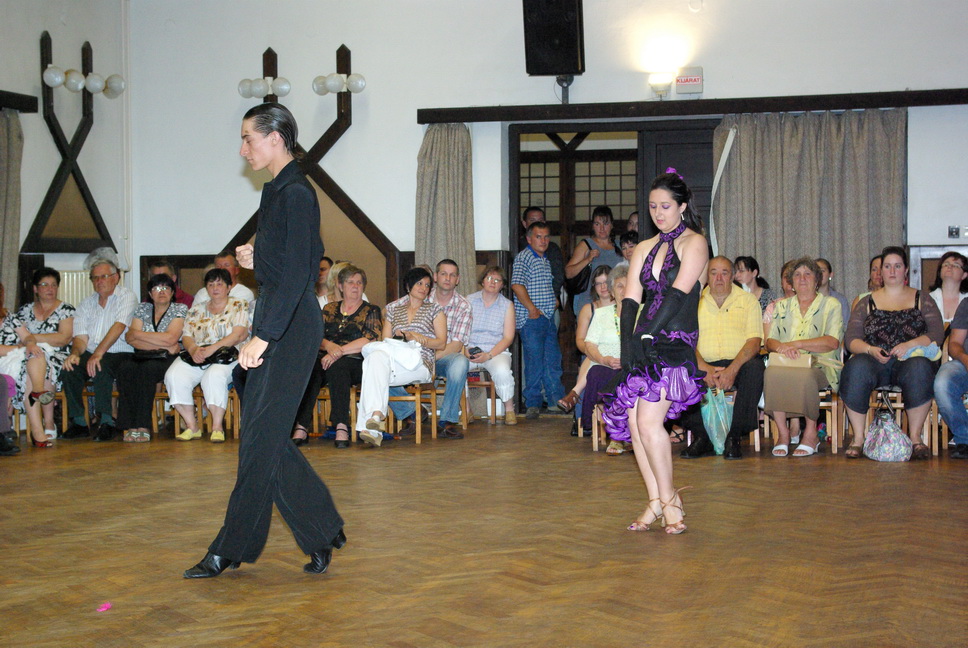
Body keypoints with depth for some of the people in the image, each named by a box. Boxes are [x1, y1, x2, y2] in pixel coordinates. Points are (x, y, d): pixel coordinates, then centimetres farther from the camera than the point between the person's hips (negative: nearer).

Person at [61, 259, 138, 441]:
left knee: (101, 367, -35)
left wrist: (98, 353, -27)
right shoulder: (86, 304, 18)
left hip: (119, 354, -5)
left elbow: (119, 327, -15)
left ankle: (106, 422, -26)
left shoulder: (127, 297, 0)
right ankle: (79, 422, -14)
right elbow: (81, 337, 8)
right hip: (90, 355, 5)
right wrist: (75, 353, -16)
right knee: (68, 368, -23)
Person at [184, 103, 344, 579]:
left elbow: (298, 272, -21)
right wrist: (257, 258, 8)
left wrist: (263, 336, -24)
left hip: (290, 325, -10)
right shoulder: (279, 191, 15)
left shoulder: (295, 194, -14)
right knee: (263, 434, 11)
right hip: (277, 320, 10)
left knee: (261, 437, -4)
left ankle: (233, 550, 4)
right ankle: (322, 533, 17)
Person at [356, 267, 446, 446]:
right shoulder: (393, 308, 26)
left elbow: (441, 343, 9)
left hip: (421, 364, -3)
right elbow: (386, 340, 17)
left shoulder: (434, 309, 19)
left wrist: (417, 338, -7)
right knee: (377, 356, -36)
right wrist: (406, 337, -3)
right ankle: (376, 415, -47)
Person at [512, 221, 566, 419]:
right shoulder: (523, 257, -8)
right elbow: (517, 285, -19)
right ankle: (533, 404, 2)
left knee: (553, 360, 11)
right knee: (534, 361, -5)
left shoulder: (546, 261, 19)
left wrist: (554, 301, 15)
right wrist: (532, 309, -17)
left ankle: (557, 399, 19)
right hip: (531, 320, -8)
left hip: (548, 318, 8)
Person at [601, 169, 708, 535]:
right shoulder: (644, 249, 17)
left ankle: (668, 500, -3)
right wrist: (628, 342, -7)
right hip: (641, 342, 6)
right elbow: (631, 299, 9)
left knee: (648, 421, -17)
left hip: (675, 343, -6)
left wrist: (646, 334, -16)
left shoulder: (694, 243, 0)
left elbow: (678, 294, -11)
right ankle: (656, 502, 7)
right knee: (633, 423, -2)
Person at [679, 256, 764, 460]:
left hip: (738, 363, -1)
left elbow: (754, 342, -4)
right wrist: (704, 368, -18)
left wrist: (733, 369, -21)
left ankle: (734, 436, -24)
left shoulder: (748, 300, 8)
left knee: (755, 367, -35)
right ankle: (701, 437, -19)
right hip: (705, 365, 1)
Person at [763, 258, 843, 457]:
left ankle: (811, 433, -22)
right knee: (772, 372, -34)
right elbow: (770, 341, 13)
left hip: (819, 365, -3)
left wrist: (796, 344, -12)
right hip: (785, 363, 3)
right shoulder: (782, 306, 23)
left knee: (804, 375, -39)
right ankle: (783, 433, -24)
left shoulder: (830, 305, 11)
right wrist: (782, 347, -12)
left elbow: (832, 342, -4)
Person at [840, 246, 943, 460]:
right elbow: (851, 339, 7)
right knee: (856, 368, -35)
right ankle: (858, 438, -28)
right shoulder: (867, 303, 18)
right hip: (874, 362, 1)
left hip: (909, 360, 0)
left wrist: (910, 345, -14)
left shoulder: (922, 300, 16)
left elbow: (937, 334, 4)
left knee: (919, 367, -37)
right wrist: (871, 350, -14)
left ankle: (915, 437, -27)